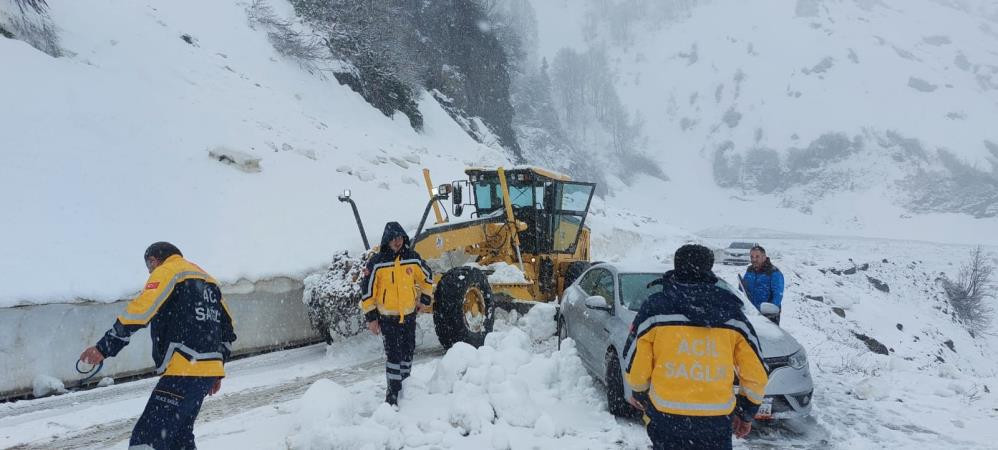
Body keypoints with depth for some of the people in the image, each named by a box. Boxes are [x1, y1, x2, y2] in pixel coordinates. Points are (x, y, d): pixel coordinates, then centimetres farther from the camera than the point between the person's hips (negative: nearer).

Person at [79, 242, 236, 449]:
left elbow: (139, 312, -15)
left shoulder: (167, 272, 0)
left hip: (184, 372, -9)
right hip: (208, 372, 9)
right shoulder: (207, 279, 23)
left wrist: (104, 348, -13)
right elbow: (227, 330, 25)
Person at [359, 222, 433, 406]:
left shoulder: (413, 258, -2)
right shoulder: (377, 262, -12)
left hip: (409, 314, 4)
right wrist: (371, 317, -7)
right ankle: (393, 391, 2)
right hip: (387, 316, -4)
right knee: (393, 354, -8)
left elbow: (427, 277, 17)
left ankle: (405, 384, 30)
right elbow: (367, 290, -7)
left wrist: (425, 298, 16)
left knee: (408, 351, 13)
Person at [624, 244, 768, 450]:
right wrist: (747, 413, 20)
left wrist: (639, 393, 20)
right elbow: (756, 373, 6)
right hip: (717, 421, 2)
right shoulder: (731, 313, 3)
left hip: (666, 417, -1)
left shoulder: (655, 307, -4)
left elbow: (636, 365, -1)